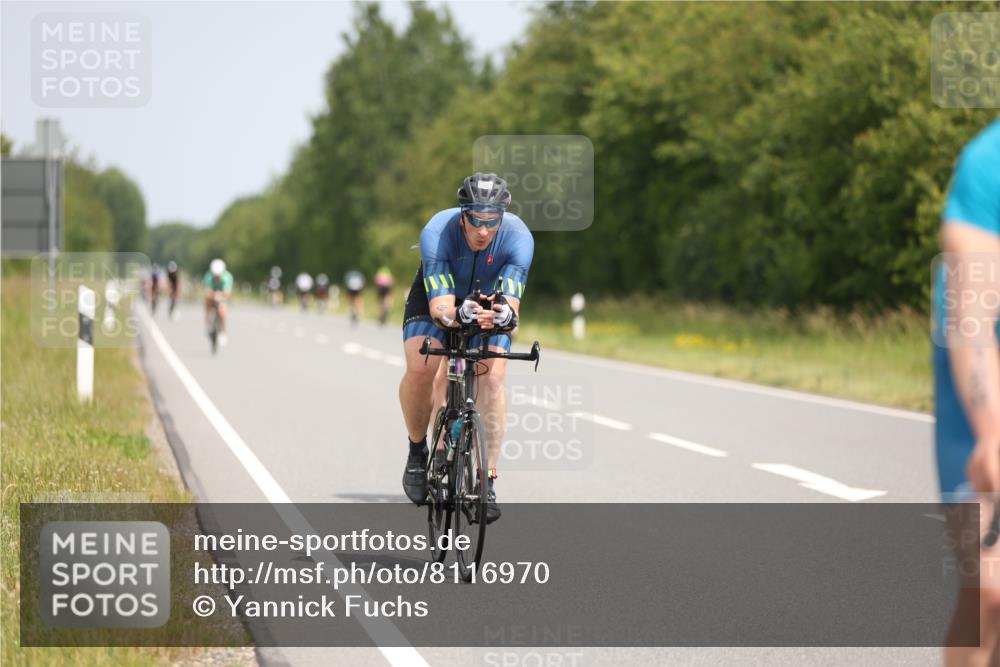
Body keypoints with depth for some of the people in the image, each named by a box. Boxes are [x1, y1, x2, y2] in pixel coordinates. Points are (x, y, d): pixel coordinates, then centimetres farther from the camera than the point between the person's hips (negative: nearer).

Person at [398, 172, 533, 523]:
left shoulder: (518, 237, -31)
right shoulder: (437, 232, -35)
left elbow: (512, 302, -39)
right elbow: (440, 306, -42)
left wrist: (506, 314, -63)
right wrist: (459, 314, -64)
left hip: (491, 302, 1)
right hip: (438, 298, -1)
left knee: (492, 375, -24)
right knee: (420, 369, -27)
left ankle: (487, 480, -18)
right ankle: (417, 449, 1)